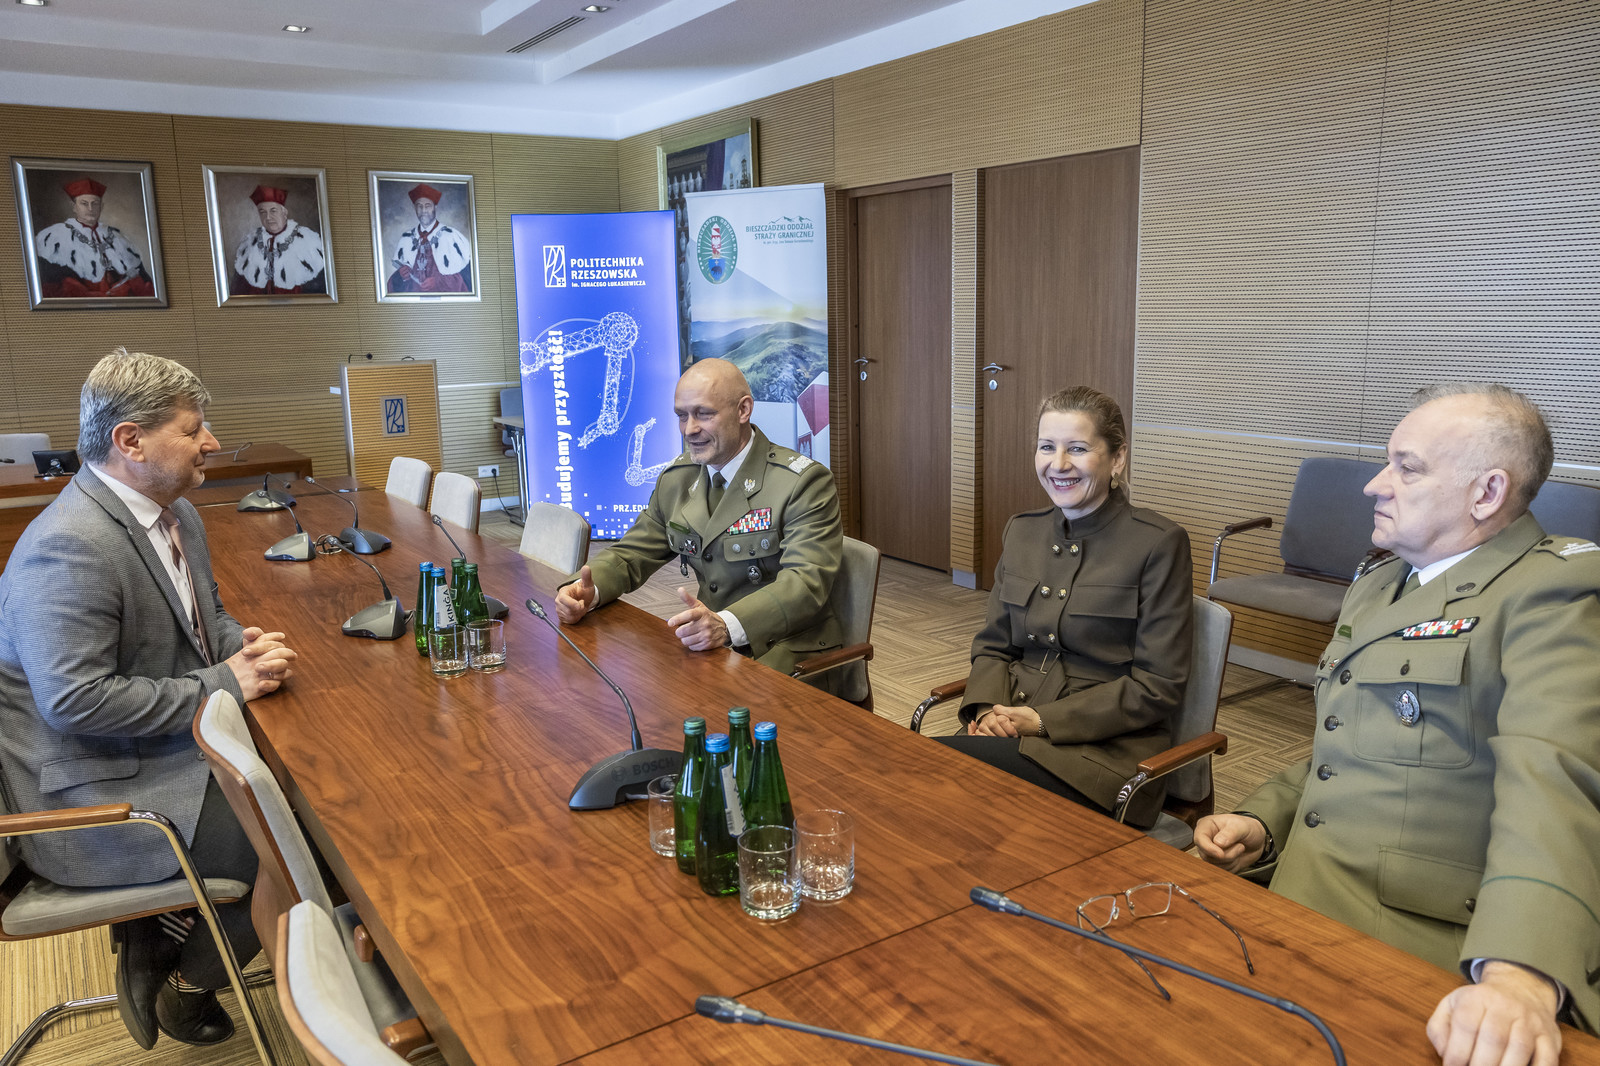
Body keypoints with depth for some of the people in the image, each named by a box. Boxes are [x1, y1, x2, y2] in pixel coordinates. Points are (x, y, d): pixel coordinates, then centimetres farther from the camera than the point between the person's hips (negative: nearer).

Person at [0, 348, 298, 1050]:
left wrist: (242, 646, -3)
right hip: (89, 790, -10)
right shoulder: (69, 547, -26)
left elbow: (204, 615, 20)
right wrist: (223, 685, -23)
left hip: (165, 748, 10)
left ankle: (155, 945, 18)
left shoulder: (172, 512, 5)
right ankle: (186, 986, 13)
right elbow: (75, 699, -29)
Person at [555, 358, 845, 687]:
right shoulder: (676, 479, 11)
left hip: (783, 650, -7)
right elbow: (632, 554, 15)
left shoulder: (804, 482, -10)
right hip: (702, 644, 7)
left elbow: (806, 580, -22)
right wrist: (587, 591, -10)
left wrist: (726, 626, -40)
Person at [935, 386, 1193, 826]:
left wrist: (1042, 720, -14)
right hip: (1012, 725, 5)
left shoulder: (1159, 543, -6)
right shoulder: (1022, 530, 13)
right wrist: (988, 708, -6)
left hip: (1106, 750, -5)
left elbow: (1157, 686, -8)